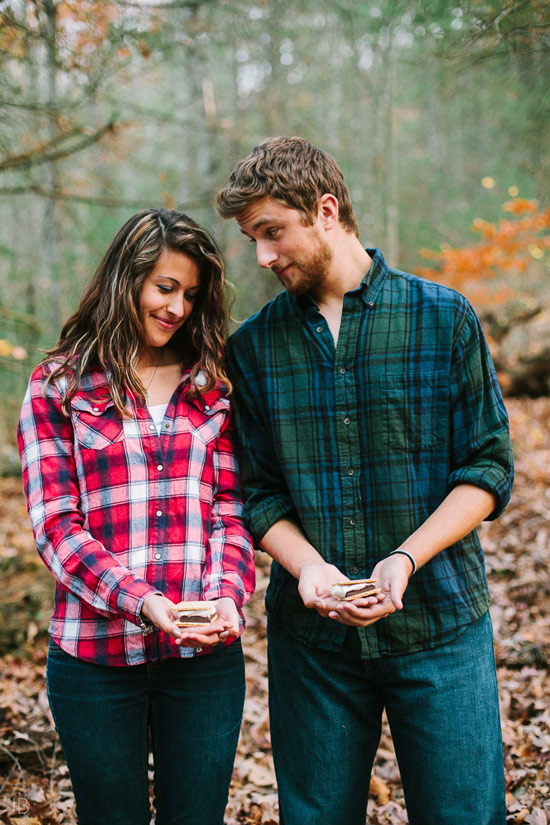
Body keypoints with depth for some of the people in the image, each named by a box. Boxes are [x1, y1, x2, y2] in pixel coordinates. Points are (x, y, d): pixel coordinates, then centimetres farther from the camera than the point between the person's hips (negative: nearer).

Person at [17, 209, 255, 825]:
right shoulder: (57, 386, 2)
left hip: (205, 653, 2)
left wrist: (228, 595, -12)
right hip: (95, 653, -2)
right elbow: (54, 524, -5)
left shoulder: (211, 389, 10)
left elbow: (229, 512, 7)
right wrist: (138, 600, -20)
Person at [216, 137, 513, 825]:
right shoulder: (253, 346, 5)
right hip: (310, 635, 2)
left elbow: (489, 468, -2)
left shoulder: (444, 318, -2)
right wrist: (307, 565, -15)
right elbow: (257, 492, 4)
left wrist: (406, 559, -16)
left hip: (439, 621, -1)